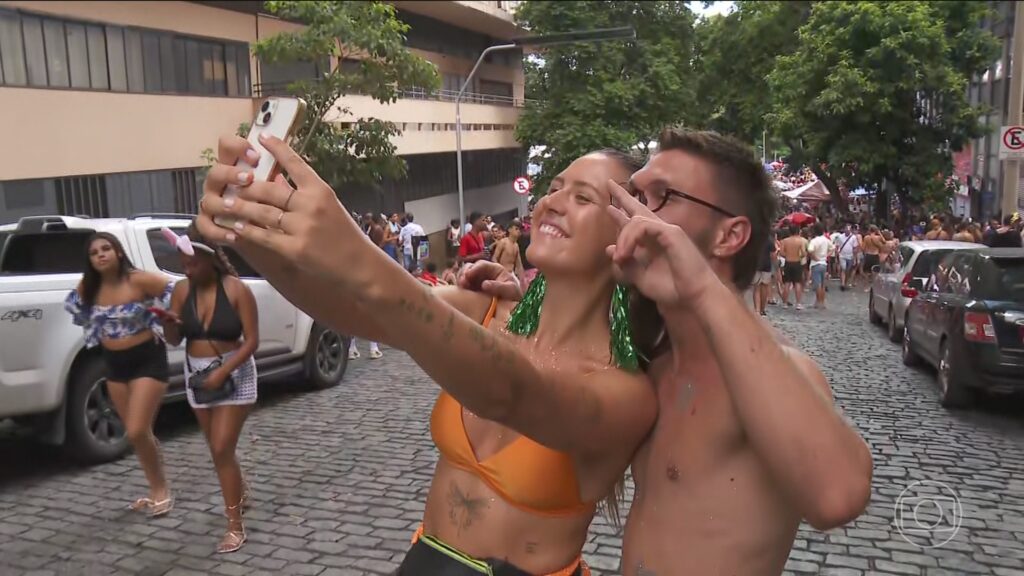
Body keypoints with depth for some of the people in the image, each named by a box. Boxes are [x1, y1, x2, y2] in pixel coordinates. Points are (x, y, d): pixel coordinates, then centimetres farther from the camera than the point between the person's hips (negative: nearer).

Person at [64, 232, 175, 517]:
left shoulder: (139, 280, -18)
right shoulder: (88, 287, -1)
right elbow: (73, 304, 19)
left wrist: (158, 325, -14)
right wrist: (95, 331, 8)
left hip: (148, 360, -6)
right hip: (115, 365, 6)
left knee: (137, 432, -12)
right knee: (138, 433, 12)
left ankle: (161, 489, 8)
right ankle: (157, 490, 25)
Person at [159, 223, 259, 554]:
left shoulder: (236, 290, -16)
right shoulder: (182, 290, -2)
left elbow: (252, 340, -15)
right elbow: (174, 341, 4)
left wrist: (223, 372, -24)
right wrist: (169, 324, -18)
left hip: (234, 375, -5)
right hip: (197, 376, 5)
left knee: (222, 450, -8)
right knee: (218, 449, 16)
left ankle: (235, 527, 2)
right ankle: (240, 492, 43)